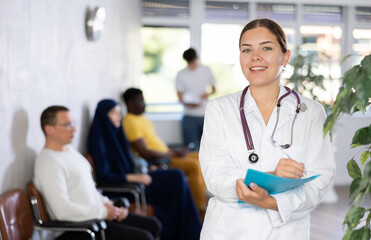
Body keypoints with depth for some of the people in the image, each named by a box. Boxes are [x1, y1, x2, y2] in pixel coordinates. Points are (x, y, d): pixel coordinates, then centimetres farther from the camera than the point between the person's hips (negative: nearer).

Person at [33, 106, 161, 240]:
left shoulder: (69, 151, 14)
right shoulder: (48, 162, -18)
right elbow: (63, 210, -26)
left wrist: (107, 204, 5)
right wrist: (103, 211, -17)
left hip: (96, 214, 10)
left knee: (153, 225, 9)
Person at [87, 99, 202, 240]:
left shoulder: (115, 133, 14)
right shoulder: (98, 140, -12)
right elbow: (102, 176, -20)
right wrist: (134, 177, -24)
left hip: (131, 177, 8)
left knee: (177, 176, -11)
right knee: (176, 178, -17)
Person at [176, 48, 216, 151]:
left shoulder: (206, 70, 6)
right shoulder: (181, 75, -1)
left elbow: (214, 88, 16)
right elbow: (180, 97, -2)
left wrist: (209, 94, -8)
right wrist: (190, 104, -23)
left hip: (205, 115, 2)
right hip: (190, 116, -2)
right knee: (191, 148, -7)